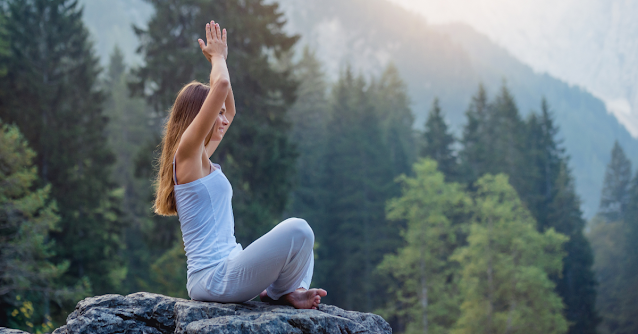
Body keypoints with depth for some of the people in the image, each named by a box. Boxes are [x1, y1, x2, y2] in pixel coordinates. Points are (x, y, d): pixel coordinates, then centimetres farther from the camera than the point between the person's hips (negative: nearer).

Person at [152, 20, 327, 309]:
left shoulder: (201, 160, 17)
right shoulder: (187, 153, -10)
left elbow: (230, 111, 31)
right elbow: (221, 85, -18)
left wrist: (219, 58, 25)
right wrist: (218, 57, 1)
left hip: (225, 269, 10)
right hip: (214, 277, -10)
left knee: (301, 241, 22)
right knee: (297, 230, -24)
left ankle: (290, 290, 1)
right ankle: (280, 292, 1)